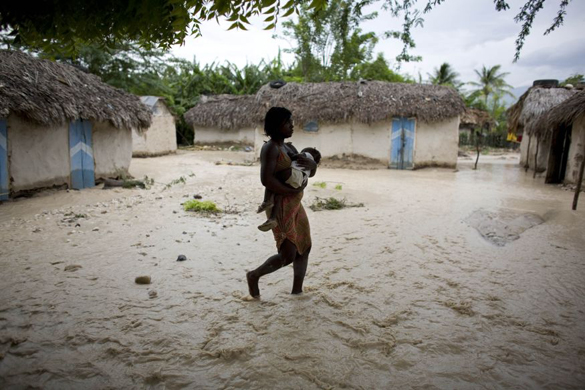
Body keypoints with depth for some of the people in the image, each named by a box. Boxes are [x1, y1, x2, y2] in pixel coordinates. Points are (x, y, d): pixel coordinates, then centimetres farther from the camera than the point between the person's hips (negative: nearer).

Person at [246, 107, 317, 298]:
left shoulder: (290, 148, 13)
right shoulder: (270, 148, -14)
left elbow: (310, 173, 12)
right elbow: (266, 179, -27)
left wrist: (312, 163, -11)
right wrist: (293, 191, -19)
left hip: (296, 206, 9)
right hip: (280, 207, -9)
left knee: (304, 248, 13)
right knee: (288, 256, -7)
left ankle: (297, 291, 27)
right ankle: (254, 275, 17)